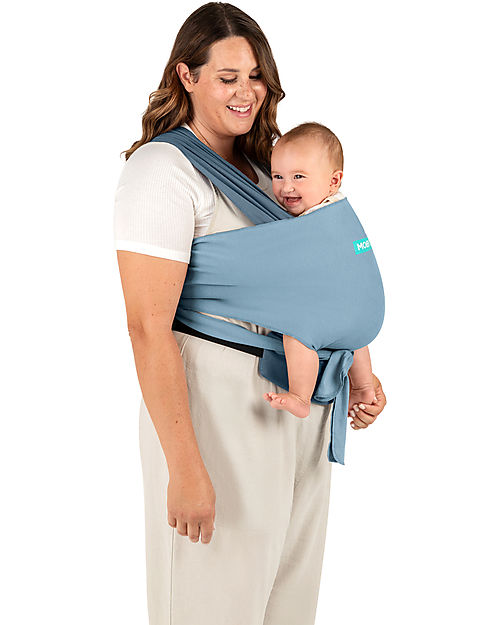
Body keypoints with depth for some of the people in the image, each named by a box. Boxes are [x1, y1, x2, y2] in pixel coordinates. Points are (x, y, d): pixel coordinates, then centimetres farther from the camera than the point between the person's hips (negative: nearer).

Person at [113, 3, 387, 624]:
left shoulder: (261, 164, 11)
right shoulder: (161, 171, -15)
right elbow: (148, 328, -21)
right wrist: (186, 470, -24)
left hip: (297, 395, 8)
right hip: (215, 401, -8)